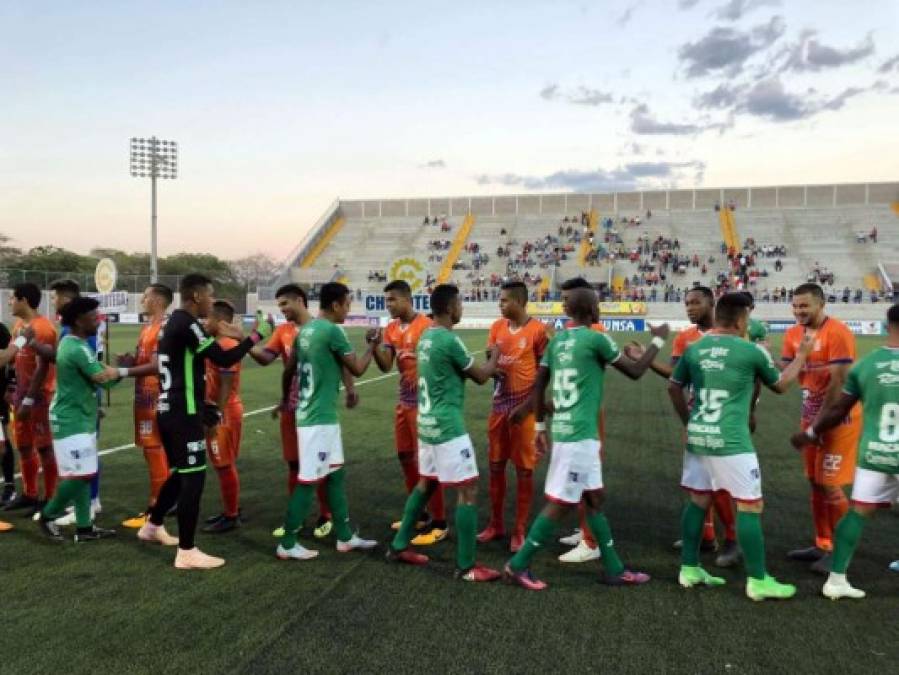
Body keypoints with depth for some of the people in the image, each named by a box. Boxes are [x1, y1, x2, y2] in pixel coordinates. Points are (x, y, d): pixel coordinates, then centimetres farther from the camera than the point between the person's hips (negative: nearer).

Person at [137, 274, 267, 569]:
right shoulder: (187, 324, -16)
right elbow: (224, 359, -19)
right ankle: (187, 552, 1)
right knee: (194, 477, -5)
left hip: (169, 410, 10)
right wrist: (256, 335, -11)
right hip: (183, 414, -10)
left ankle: (153, 526, 40)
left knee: (181, 473, 23)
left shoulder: (174, 322, 14)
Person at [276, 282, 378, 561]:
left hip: (310, 413, 9)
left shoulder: (306, 330, 9)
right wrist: (372, 346, 7)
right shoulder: (333, 331, -17)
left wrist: (285, 398, 32)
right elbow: (357, 369, -10)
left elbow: (288, 371, 17)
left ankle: (345, 537, 23)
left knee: (336, 474, 15)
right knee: (307, 481, 0)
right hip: (319, 418, -9)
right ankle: (287, 545, 10)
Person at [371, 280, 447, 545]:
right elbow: (385, 366, 2)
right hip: (403, 401, 8)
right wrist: (375, 346, -12)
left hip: (423, 402, -8)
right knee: (405, 457, 14)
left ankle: (439, 523, 5)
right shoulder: (391, 329, 7)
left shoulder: (426, 326, -15)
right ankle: (419, 514, 28)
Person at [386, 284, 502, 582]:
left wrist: (486, 367, 18)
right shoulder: (450, 340, -18)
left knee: (426, 484, 21)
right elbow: (480, 377, -7)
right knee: (468, 490, -2)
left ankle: (399, 546, 29)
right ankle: (466, 566, 3)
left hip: (427, 422, 9)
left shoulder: (425, 337, 9)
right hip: (447, 427, -9)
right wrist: (495, 356, 11)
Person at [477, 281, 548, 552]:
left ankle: (519, 531, 13)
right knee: (496, 466, 11)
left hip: (524, 406, -5)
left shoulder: (537, 330, -9)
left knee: (524, 469, 3)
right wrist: (494, 368, -14)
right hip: (499, 405, 5)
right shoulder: (497, 327, 7)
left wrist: (527, 405, -14)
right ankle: (496, 524, 25)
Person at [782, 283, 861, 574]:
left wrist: (820, 422, -20)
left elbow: (838, 382, -21)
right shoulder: (793, 334, 5)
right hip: (812, 415, 8)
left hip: (838, 418, -8)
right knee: (815, 483, 13)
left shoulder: (838, 332, -18)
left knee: (830, 485, -5)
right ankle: (822, 545, 25)